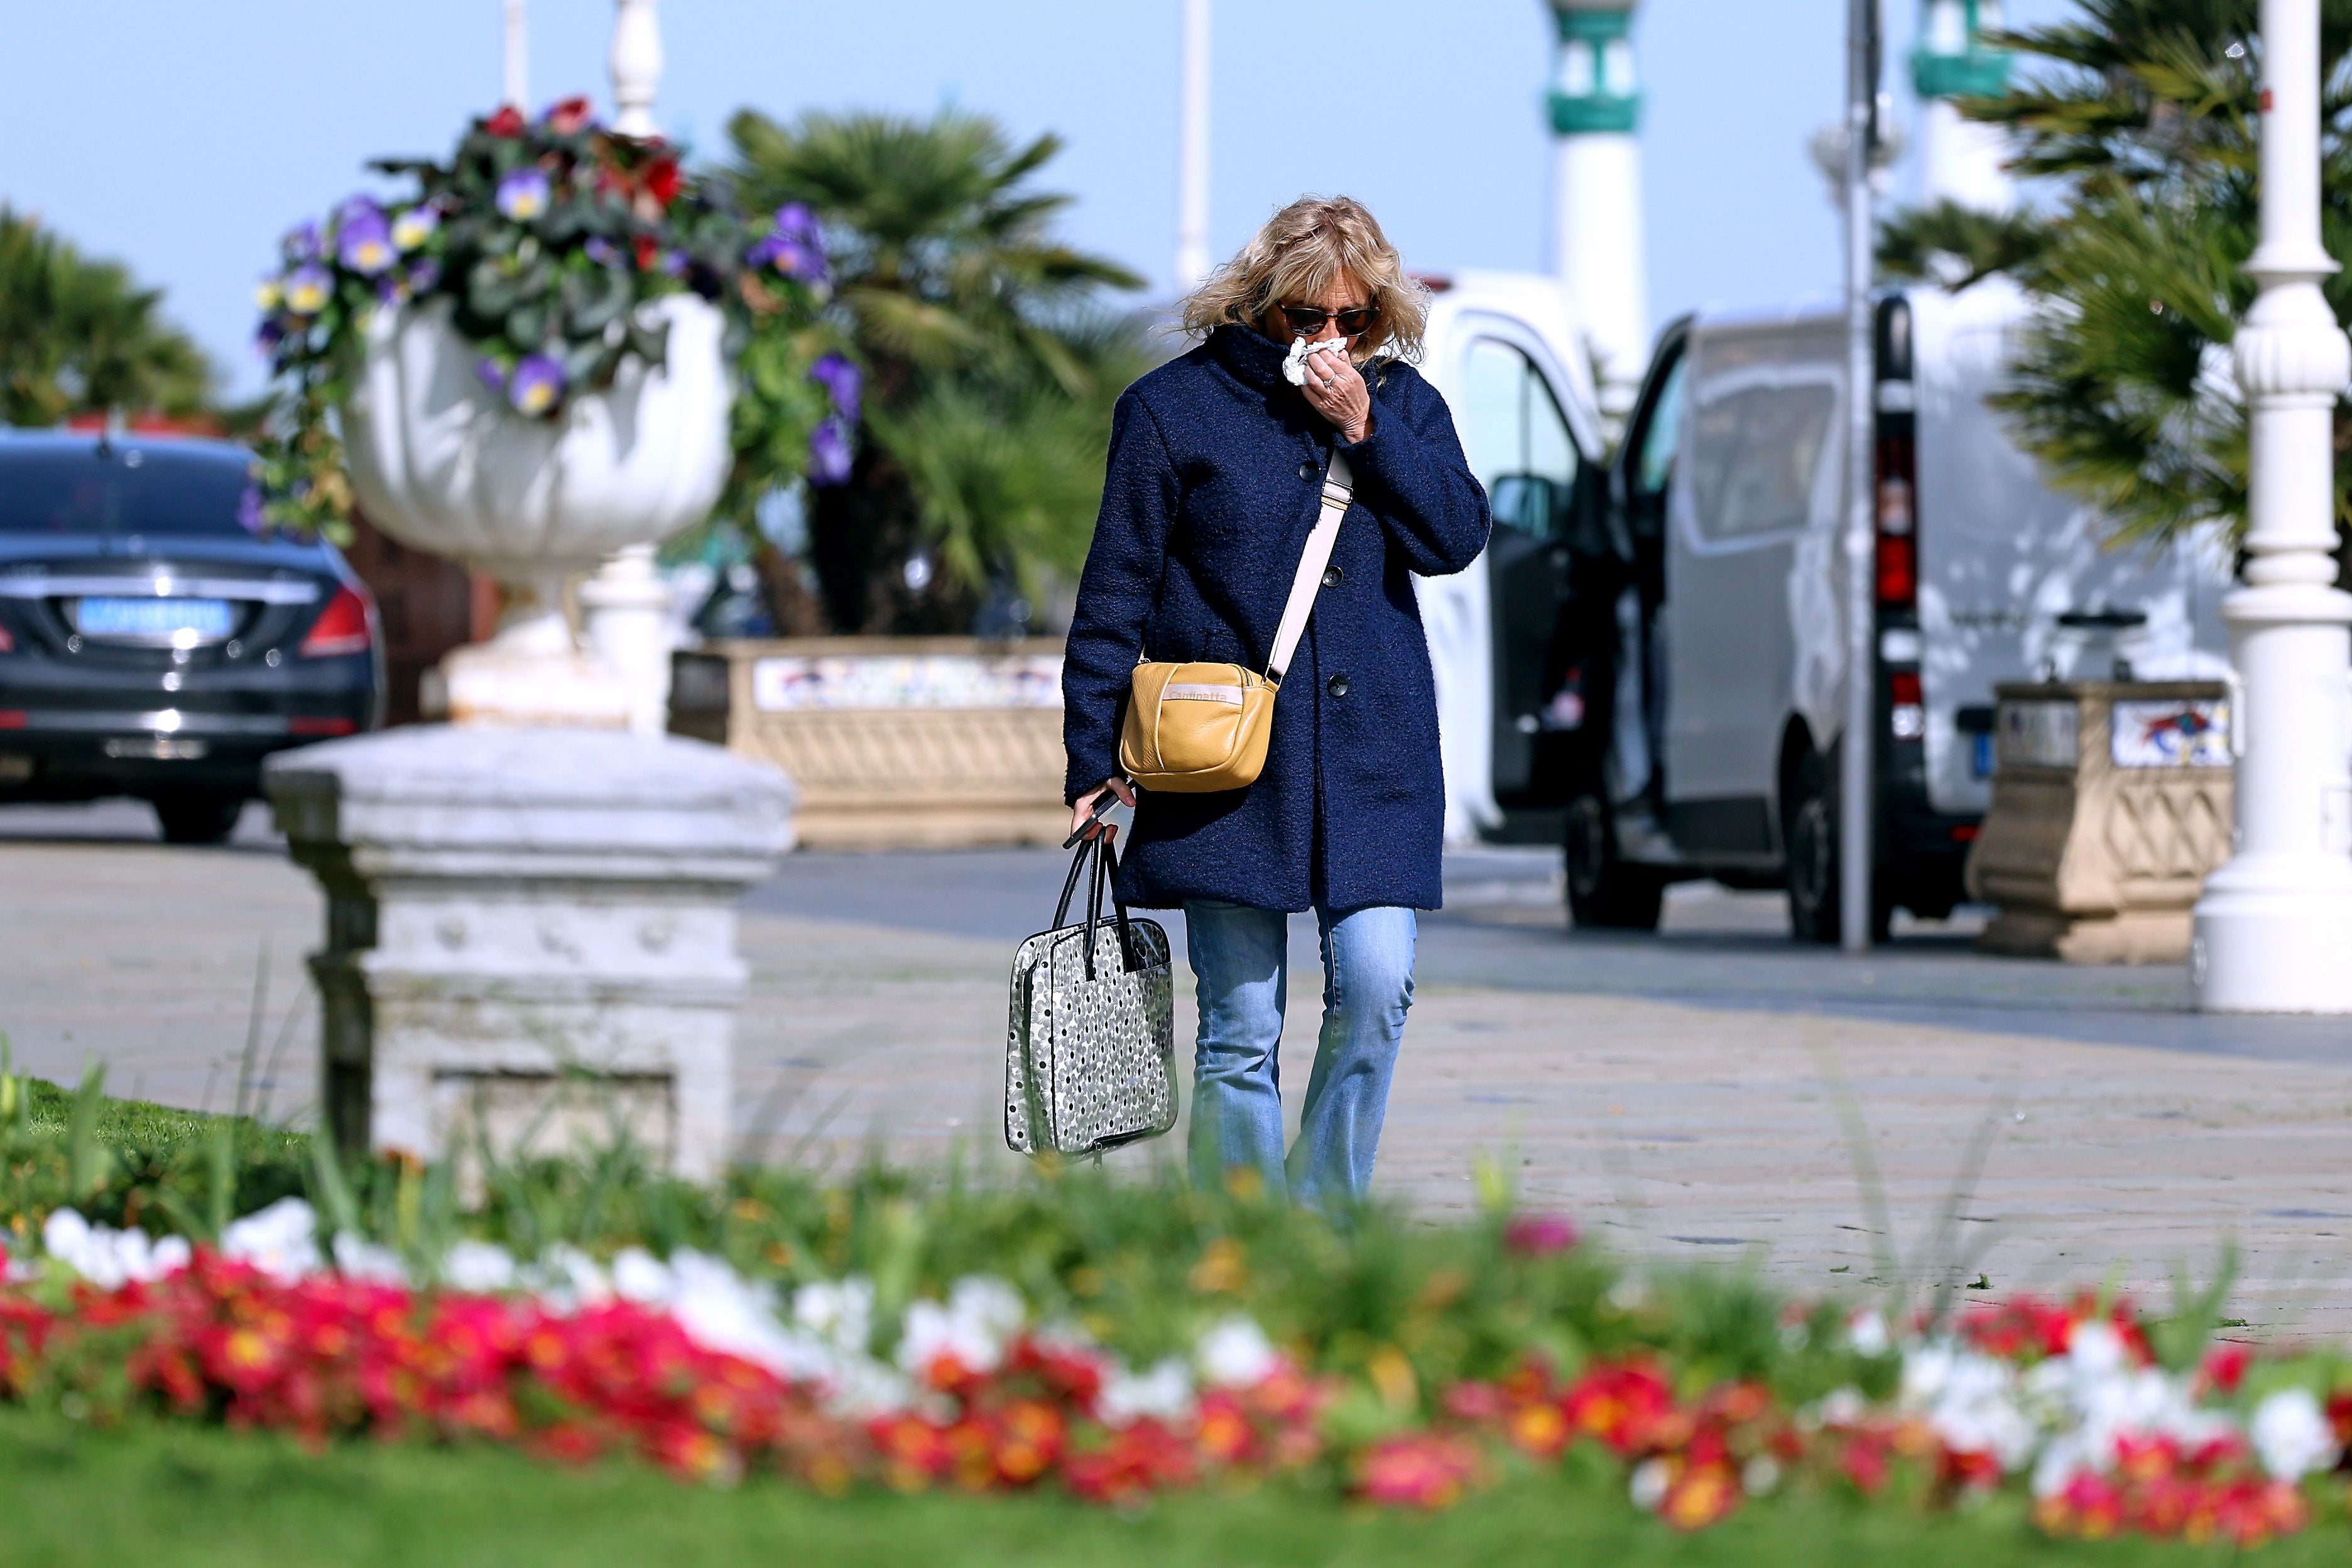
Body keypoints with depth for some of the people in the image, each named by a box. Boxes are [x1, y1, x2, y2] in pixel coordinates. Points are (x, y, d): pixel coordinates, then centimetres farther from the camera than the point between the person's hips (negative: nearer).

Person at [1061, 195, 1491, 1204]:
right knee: (1241, 1026, -3)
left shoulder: (1401, 403, 12)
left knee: (1376, 987, -12)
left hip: (1371, 753, 2)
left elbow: (1457, 537, 0)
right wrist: (1093, 761, 0)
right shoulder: (1176, 409, 3)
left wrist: (1365, 431, -10)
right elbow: (1116, 592, 4)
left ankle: (1326, 1216, 2)